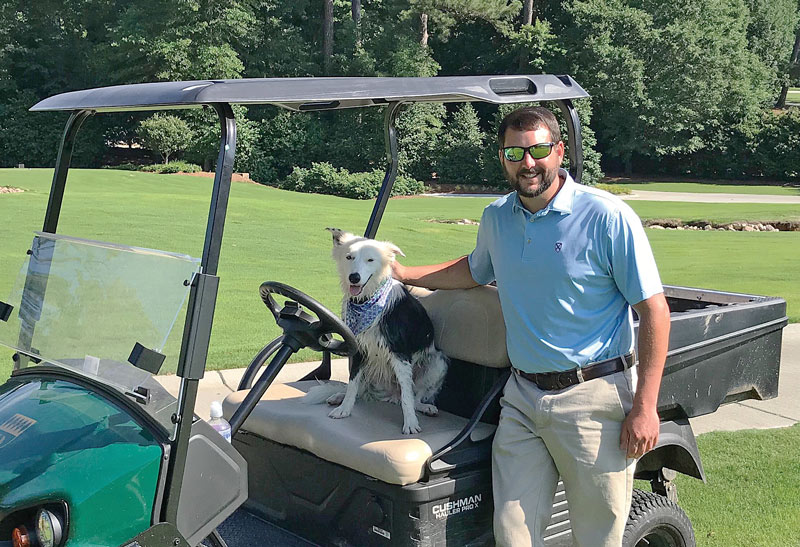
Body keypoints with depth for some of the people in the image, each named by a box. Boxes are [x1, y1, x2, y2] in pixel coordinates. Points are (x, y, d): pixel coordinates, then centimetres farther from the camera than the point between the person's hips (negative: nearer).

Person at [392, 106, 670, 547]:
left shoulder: (607, 217, -10)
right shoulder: (496, 218, 9)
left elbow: (654, 311, -10)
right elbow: (475, 269, 31)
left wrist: (644, 407, -15)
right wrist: (404, 274, 21)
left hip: (592, 398, -5)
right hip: (521, 398, 5)